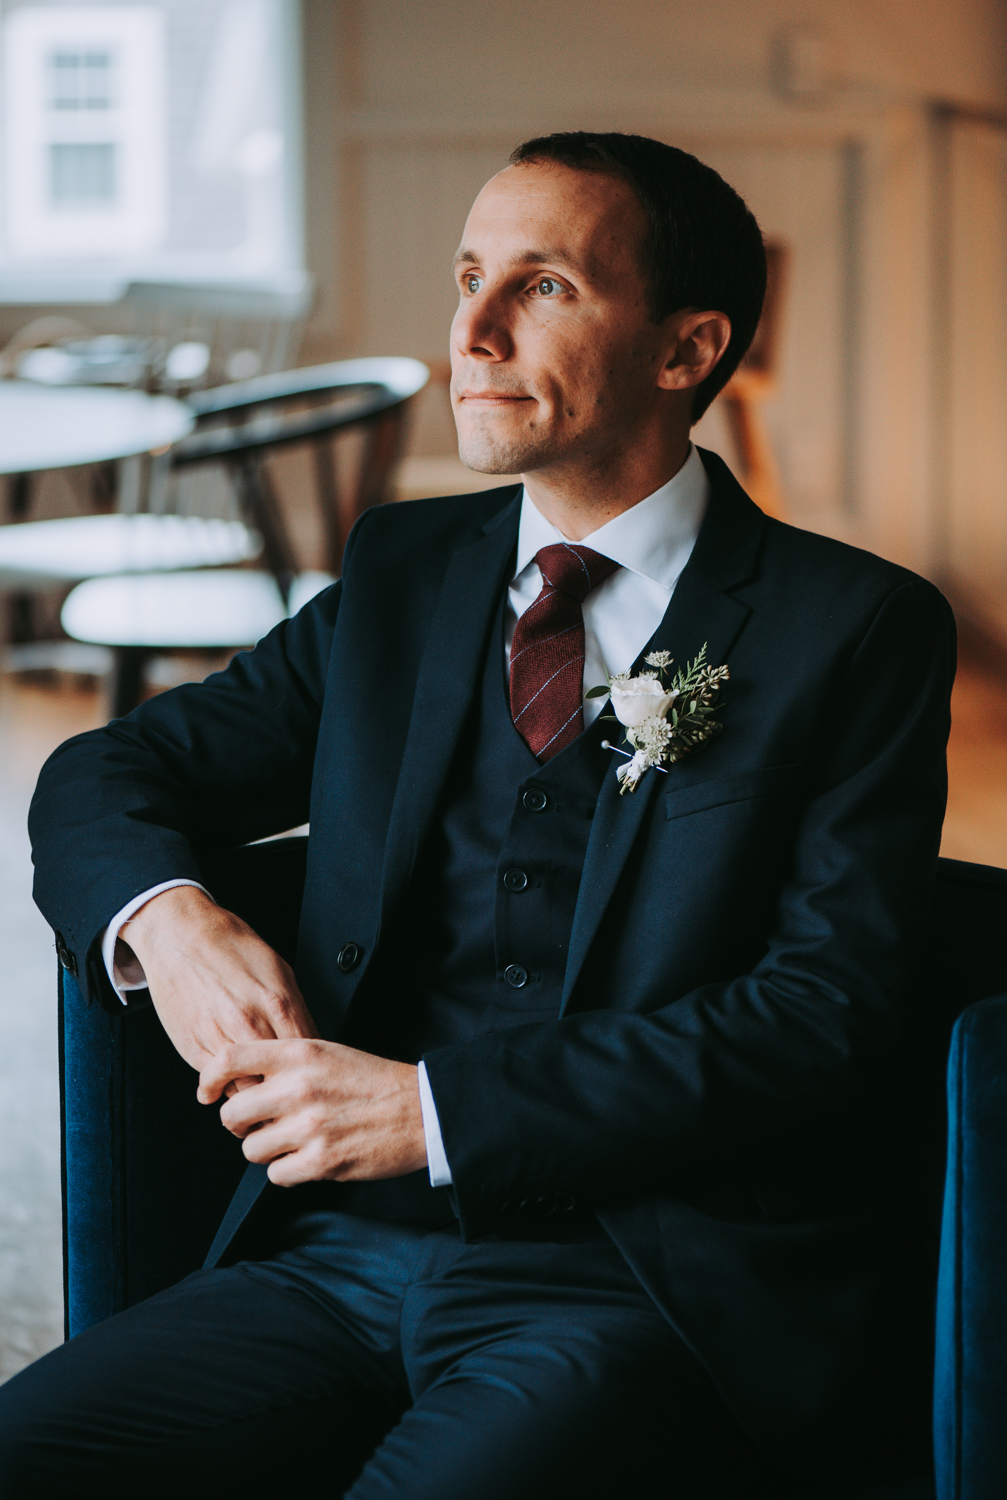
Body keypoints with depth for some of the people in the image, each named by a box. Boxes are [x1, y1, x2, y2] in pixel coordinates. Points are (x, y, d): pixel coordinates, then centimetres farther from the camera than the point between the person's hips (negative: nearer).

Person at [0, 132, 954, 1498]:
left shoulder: (860, 631, 1)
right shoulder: (402, 574, 16)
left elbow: (832, 1015, -9)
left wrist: (433, 1107, -15)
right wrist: (167, 917, -5)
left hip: (662, 1296, -4)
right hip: (346, 1257, 5)